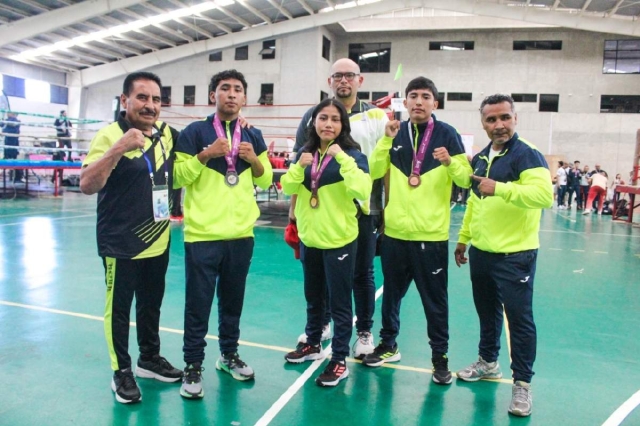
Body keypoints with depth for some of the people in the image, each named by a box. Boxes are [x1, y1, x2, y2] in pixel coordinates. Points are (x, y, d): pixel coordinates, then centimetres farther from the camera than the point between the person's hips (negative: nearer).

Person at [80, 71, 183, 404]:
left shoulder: (166, 133, 3)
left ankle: (149, 358, 37)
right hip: (121, 244, -6)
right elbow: (87, 185, -25)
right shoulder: (110, 135, -15)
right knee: (119, 309, 8)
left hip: (158, 242, 6)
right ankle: (122, 372, 25)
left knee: (151, 305, 19)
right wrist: (119, 149, -36)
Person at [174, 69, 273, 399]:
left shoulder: (253, 136, 10)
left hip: (241, 234, 4)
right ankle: (193, 366, 19)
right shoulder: (194, 133, -3)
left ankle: (229, 355, 33)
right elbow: (176, 178, -8)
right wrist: (206, 155, -19)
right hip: (203, 234, -4)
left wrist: (254, 160, -5)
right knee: (198, 303, 4)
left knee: (233, 299, 16)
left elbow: (265, 181, 14)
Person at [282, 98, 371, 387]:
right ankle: (312, 344, 39)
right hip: (309, 238, 5)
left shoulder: (352, 153, -11)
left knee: (339, 303, 5)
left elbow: (363, 191, -25)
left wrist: (343, 159, -30)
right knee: (313, 298, 21)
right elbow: (288, 188, 1)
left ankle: (340, 361, 17)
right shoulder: (306, 151, 5)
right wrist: (299, 166, -16)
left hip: (339, 240, -5)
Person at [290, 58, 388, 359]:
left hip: (363, 210, -1)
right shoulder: (313, 116, 5)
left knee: (362, 274, 9)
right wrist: (294, 205, 3)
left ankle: (364, 332, 26)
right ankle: (321, 325, 33)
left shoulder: (376, 117, 3)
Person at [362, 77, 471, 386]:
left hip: (431, 234, -3)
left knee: (434, 300, 7)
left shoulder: (447, 134, -3)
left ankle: (440, 356, 23)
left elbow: (465, 180, -4)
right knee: (391, 292, 16)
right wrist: (387, 139, -11)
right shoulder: (396, 132, 7)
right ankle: (388, 344, 33)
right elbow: (373, 172, 0)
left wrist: (450, 162, -24)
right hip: (395, 231, 3)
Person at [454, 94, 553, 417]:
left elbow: (544, 195, -28)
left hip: (515, 256, -7)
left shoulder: (527, 155, -12)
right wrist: (463, 238, 20)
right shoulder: (479, 158, 11)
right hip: (481, 252, 7)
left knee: (520, 319, 2)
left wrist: (500, 188, -34)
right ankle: (488, 362, 39)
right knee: (487, 313, 20)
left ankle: (522, 383, 17)